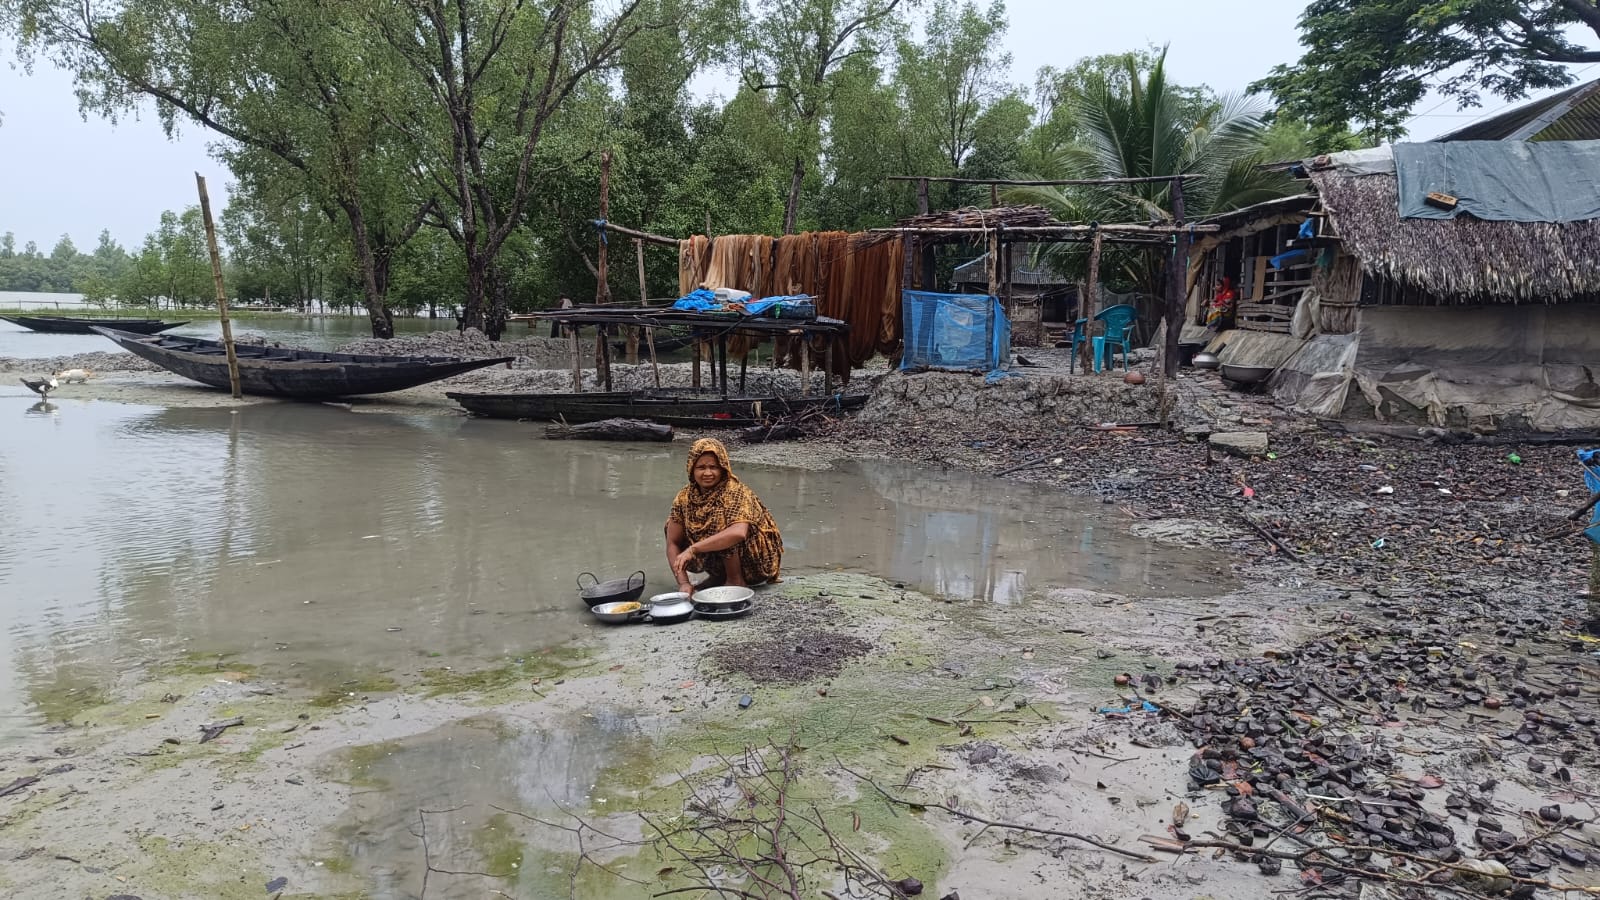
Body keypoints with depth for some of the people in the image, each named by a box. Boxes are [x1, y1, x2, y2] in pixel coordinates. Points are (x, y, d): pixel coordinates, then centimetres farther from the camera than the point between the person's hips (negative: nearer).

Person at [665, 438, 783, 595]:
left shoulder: (736, 492, -23)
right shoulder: (684, 498, -8)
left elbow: (738, 533, -42)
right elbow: (673, 543, -9)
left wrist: (693, 549, -43)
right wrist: (683, 583, -23)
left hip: (756, 563, -6)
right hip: (721, 562, 6)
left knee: (720, 518, -28)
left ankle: (735, 579, -10)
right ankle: (719, 575, 10)